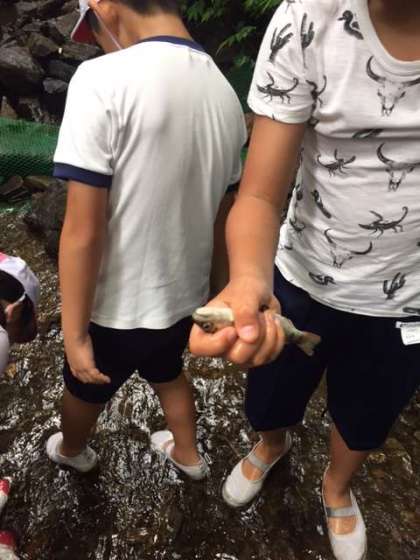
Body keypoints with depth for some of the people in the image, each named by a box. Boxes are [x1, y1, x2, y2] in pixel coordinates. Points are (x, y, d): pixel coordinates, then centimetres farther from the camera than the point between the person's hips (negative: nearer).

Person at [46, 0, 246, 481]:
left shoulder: (103, 79, -23)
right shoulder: (225, 92, -2)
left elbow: (83, 231, -25)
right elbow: (221, 211, 8)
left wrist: (74, 333, -13)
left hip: (119, 306, -5)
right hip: (186, 293, 6)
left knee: (85, 387, 26)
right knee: (167, 373, 34)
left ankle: (71, 451, 57)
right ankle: (187, 454, 57)